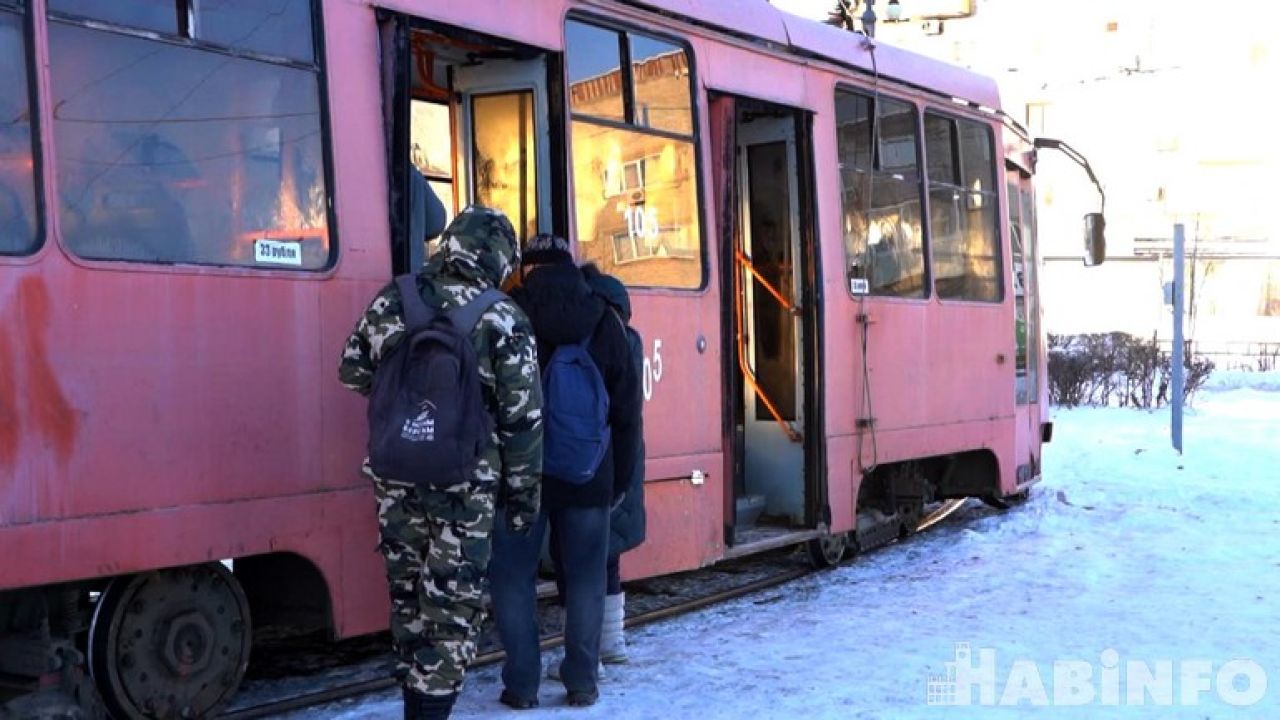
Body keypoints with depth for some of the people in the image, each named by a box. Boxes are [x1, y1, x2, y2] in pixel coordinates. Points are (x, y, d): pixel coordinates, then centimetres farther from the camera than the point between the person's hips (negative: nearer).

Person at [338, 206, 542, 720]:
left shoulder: (392, 302, 3)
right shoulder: (504, 321, -7)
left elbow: (354, 373, 11)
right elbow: (523, 420, -7)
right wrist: (523, 495, 1)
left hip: (396, 475, 5)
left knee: (408, 590, 18)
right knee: (453, 601, 3)